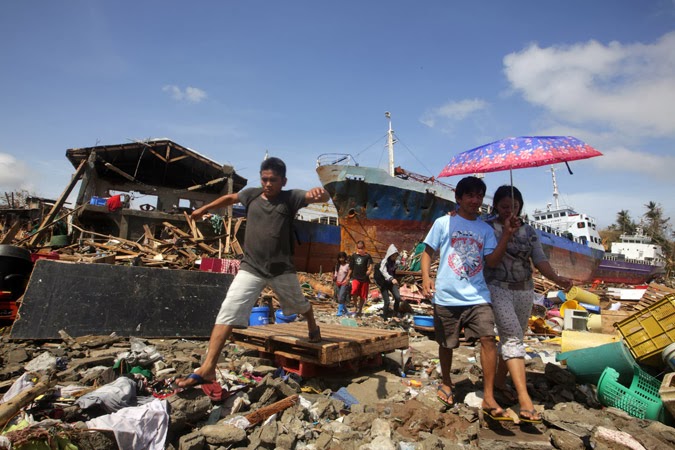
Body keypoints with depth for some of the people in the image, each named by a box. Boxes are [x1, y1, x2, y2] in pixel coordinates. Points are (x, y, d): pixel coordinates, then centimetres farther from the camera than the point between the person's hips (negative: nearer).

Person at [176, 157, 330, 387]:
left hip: (282, 269, -1)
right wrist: (203, 209, 32)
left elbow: (321, 197, -23)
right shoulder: (251, 194, 3)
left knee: (299, 304, 22)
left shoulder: (290, 198, -7)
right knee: (228, 312, -12)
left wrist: (319, 192, -48)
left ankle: (313, 328, 55)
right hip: (251, 268, 1)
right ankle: (207, 368, -9)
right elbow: (230, 198, 23)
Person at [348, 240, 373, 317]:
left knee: (363, 296, 5)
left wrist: (369, 270, -32)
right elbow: (351, 268, 13)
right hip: (355, 278, 0)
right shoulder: (354, 256, 7)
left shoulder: (367, 256, 1)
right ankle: (356, 306, -2)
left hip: (364, 279, 0)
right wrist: (348, 277, 13)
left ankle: (360, 310, 25)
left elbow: (370, 266, -11)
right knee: (354, 291, -25)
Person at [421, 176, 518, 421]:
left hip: (477, 296, 2)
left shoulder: (486, 229, 10)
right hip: (447, 296, -2)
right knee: (447, 343, 11)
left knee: (488, 337, -13)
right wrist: (426, 277, -13)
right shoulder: (443, 223, 2)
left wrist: (507, 235, -9)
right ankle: (446, 382, 37)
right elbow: (427, 251, 2)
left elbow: (492, 261, 1)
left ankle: (488, 398, -2)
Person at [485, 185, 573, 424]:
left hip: (525, 290, 5)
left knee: (513, 337, 13)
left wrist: (556, 278, -14)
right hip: (498, 288, -5)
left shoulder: (529, 232, 9)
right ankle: (524, 399, -15)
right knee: (512, 337, -14)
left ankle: (500, 381, 31)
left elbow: (539, 260, 0)